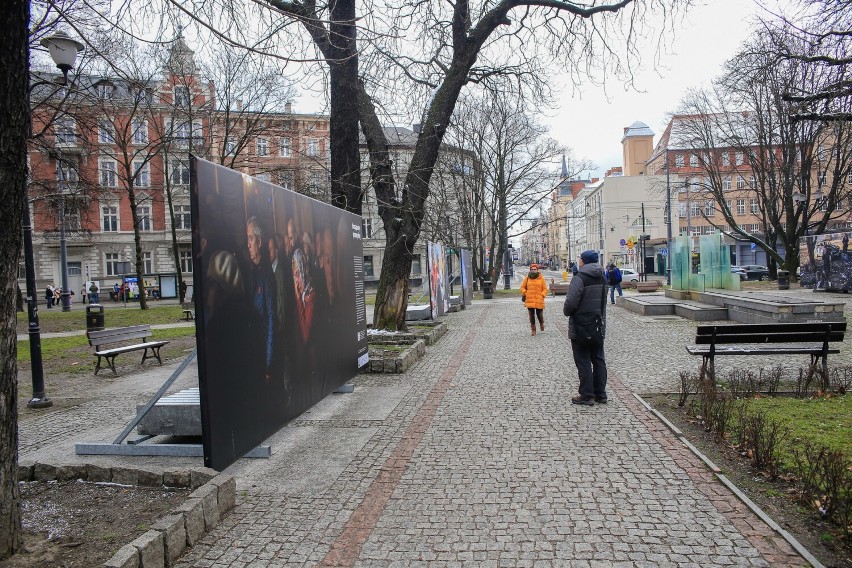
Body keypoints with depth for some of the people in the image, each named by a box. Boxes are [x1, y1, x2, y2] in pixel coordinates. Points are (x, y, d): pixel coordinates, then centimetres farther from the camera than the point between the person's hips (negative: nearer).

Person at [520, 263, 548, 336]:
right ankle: (533, 330, 16)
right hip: (530, 300, 1)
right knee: (531, 316, 4)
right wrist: (524, 294, -1)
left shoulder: (541, 278, 4)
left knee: (539, 314, 4)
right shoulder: (527, 278, 5)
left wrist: (542, 295, -7)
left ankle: (541, 323, 37)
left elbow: (545, 289, 7)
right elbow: (522, 287, 14)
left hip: (539, 300, -1)